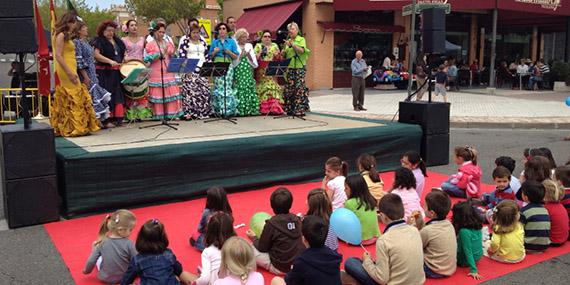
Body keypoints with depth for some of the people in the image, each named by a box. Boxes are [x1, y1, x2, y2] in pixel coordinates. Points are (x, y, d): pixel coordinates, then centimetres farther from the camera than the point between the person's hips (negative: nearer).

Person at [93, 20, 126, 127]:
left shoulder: (117, 40, 17)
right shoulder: (99, 41, -4)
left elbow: (123, 52, 27)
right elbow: (96, 55, -16)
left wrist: (125, 58, 5)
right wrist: (110, 61, -25)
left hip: (117, 72, 7)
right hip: (104, 73, -7)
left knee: (118, 94, 6)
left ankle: (117, 118, 11)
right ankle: (106, 119, -5)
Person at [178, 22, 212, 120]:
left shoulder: (202, 41, 16)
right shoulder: (185, 41, 0)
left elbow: (207, 55, 17)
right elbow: (182, 56, -6)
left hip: (202, 70, 5)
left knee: (204, 90, 0)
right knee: (190, 90, -11)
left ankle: (203, 112, 7)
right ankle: (189, 112, -8)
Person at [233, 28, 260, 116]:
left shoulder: (249, 46, 15)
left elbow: (253, 61, 10)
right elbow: (234, 61, -4)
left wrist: (248, 55, -7)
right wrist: (241, 55, -13)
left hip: (248, 72, 4)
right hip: (239, 72, -4)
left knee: (250, 89, -2)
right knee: (240, 89, -9)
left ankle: (250, 109, 0)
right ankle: (240, 110, -7)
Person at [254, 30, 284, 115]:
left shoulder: (275, 46, 16)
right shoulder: (258, 46, 11)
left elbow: (279, 59, 14)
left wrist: (277, 56, -6)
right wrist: (260, 53, -14)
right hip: (261, 72, -1)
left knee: (273, 87, -9)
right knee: (263, 88, -7)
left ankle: (275, 108, -12)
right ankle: (264, 109, -6)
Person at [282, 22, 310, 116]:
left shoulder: (301, 39, 3)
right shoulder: (288, 41, 18)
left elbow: (301, 50, -14)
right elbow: (285, 55, 21)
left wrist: (292, 44, -18)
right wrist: (283, 53, 0)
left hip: (299, 68, -5)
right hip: (289, 68, 5)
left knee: (299, 88, -9)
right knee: (289, 89, 3)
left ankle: (300, 109, -5)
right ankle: (289, 109, 10)